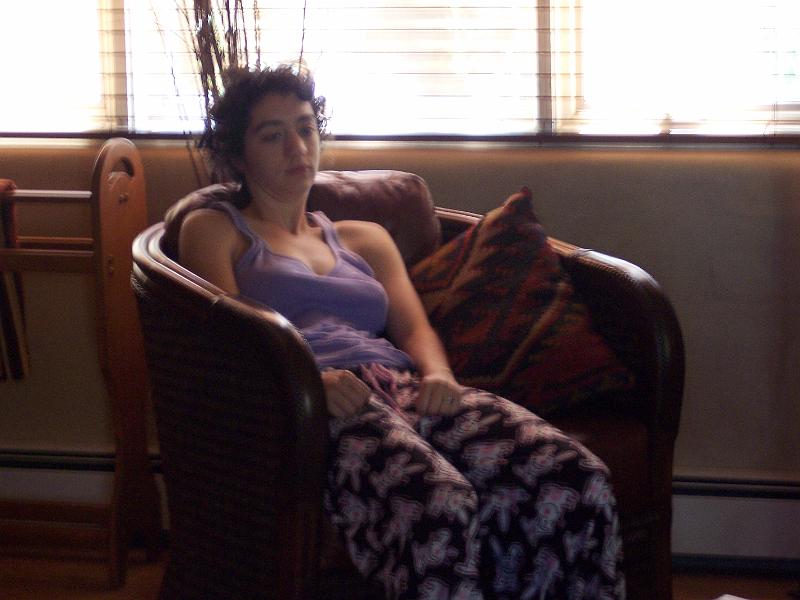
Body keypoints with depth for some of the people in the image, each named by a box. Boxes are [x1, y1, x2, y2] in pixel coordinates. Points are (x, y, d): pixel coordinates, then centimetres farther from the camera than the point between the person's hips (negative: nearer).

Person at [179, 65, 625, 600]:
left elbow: (414, 328, 19)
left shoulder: (365, 238, 35)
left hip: (405, 388, 5)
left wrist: (438, 374, -6)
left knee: (578, 480, -28)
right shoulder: (212, 230, 22)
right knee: (439, 506, -42)